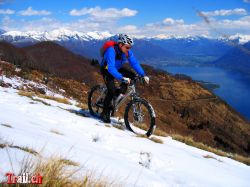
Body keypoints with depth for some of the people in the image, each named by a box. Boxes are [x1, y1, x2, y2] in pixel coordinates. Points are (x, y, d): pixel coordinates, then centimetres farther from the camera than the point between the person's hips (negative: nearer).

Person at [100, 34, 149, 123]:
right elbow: (111, 68, -45)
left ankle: (120, 93, -2)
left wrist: (143, 75, -25)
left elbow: (135, 63, -13)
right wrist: (122, 78, -57)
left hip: (117, 68, 6)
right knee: (112, 90, -20)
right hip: (107, 69, -6)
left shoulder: (127, 52, -17)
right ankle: (105, 114, -5)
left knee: (131, 75, -15)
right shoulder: (111, 50, -35)